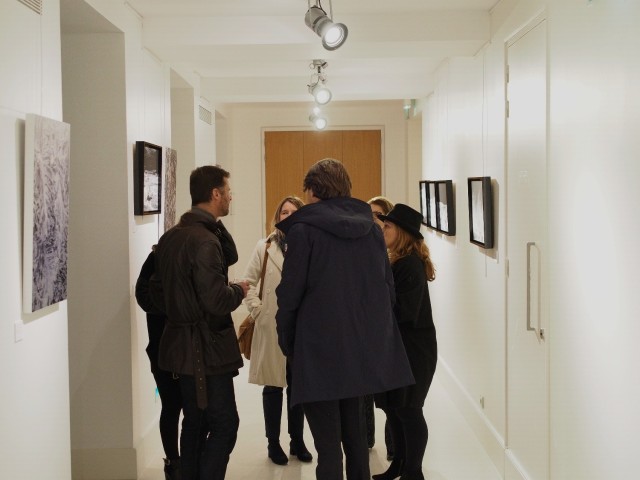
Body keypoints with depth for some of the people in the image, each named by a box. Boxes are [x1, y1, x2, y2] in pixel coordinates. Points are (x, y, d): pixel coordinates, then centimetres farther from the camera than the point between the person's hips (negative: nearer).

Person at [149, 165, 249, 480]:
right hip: (207, 348, -9)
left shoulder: (170, 237, 8)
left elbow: (156, 289, 16)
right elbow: (216, 300, -24)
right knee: (224, 425, -3)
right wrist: (239, 290, -6)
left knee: (194, 422, 17)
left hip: (180, 344, 9)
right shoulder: (205, 241, -19)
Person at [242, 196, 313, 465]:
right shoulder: (265, 247, -2)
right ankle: (273, 443, 20)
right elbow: (249, 282, 2)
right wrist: (257, 310, -5)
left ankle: (297, 441, 25)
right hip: (272, 326, -1)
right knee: (273, 386, 8)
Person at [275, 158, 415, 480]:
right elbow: (388, 289, 9)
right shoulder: (370, 228, 7)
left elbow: (289, 295, -10)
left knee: (328, 444, -1)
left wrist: (287, 344, 2)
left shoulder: (303, 230, -9)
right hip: (364, 349, 6)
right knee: (354, 432, 20)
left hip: (320, 350, -6)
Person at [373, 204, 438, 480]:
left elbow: (402, 310, -22)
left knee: (407, 409, 0)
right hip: (398, 346, 9)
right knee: (393, 407, 15)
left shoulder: (410, 264, -18)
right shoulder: (399, 262, 12)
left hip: (413, 349, -9)